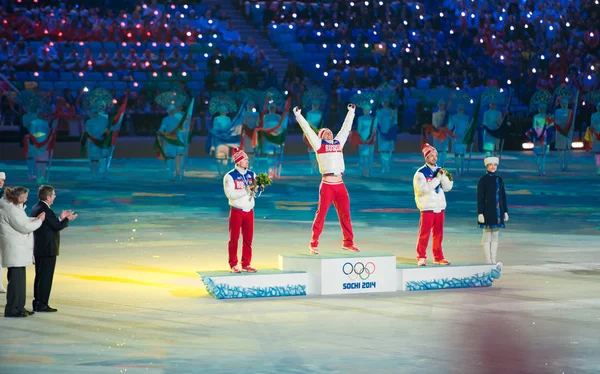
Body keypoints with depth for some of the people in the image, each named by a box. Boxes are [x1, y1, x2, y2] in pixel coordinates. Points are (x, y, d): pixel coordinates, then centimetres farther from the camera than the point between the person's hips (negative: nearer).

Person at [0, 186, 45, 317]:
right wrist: (39, 221, -5)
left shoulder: (14, 207, 15)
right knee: (16, 278, -8)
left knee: (20, 278, 14)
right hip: (14, 249, -11)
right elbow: (24, 227, -17)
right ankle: (12, 309, -5)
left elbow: (23, 222, 22)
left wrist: (36, 219, 10)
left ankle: (19, 307, 20)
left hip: (19, 249, 11)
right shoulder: (11, 210, -17)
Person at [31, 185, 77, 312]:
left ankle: (37, 303, 20)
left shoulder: (36, 208, 10)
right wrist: (67, 220, 0)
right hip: (48, 249, -10)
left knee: (39, 277, 15)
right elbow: (58, 226, -16)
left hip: (38, 249, 10)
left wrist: (60, 218, 12)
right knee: (46, 277, -5)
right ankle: (42, 305, -4)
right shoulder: (46, 210, -20)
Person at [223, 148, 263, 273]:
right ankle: (233, 265, 7)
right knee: (234, 239, 1)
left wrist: (258, 190, -12)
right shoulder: (230, 176, -8)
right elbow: (230, 194, -18)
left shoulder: (252, 174, 7)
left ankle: (246, 264, 14)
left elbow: (254, 194, 10)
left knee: (248, 239, 6)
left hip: (249, 211, 4)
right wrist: (246, 190, -22)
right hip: (236, 211, -4)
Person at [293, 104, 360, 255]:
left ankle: (348, 242, 16)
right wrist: (298, 115, 6)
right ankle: (314, 244, 1)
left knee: (345, 215, 7)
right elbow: (307, 129, 5)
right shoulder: (319, 144, 7)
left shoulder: (338, 142, 18)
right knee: (321, 215, -3)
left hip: (340, 185, 5)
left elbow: (346, 127, 29)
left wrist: (351, 112, 35)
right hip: (327, 184, -5)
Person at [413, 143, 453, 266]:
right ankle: (421, 257, 2)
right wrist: (437, 179, -19)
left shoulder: (440, 171, 11)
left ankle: (438, 257, 18)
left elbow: (447, 188, 7)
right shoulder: (421, 173, -6)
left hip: (440, 207, 6)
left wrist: (444, 177, -11)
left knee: (438, 234, 10)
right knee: (424, 234, -4)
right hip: (427, 208, -6)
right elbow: (424, 189, -19)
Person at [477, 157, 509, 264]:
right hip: (487, 212, -5)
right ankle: (488, 261, 0)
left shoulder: (499, 180, 10)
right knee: (487, 237, -1)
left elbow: (503, 196, 14)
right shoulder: (483, 180, -4)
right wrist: (480, 213, -13)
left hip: (498, 212, 5)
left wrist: (505, 211, 10)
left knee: (495, 237, 8)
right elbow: (480, 197, -7)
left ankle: (493, 261, 13)